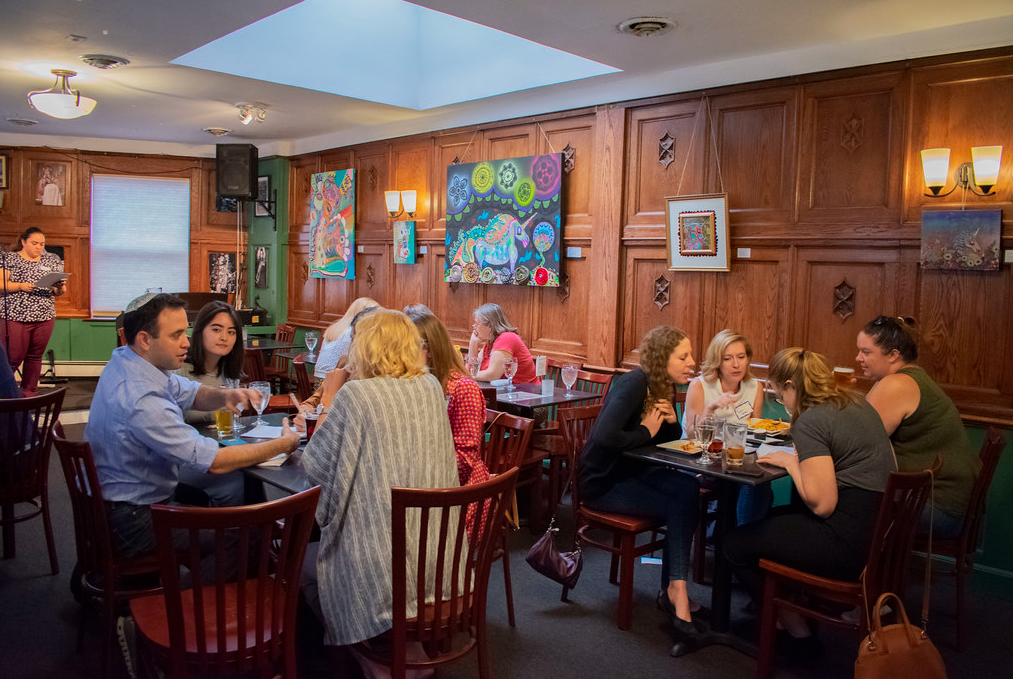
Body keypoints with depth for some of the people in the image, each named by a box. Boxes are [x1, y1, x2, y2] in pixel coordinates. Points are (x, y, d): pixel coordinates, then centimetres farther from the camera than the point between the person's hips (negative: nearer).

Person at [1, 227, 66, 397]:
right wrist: (21, 286, -20)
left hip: (44, 317, 4)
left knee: (35, 357, 9)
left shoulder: (51, 261, 13)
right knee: (14, 357, -4)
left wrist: (60, 287, -9)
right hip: (15, 317, -4)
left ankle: (29, 393, 19)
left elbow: (57, 292, 13)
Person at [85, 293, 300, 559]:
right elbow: (216, 462, -29)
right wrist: (285, 443, -18)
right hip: (132, 521, -9)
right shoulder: (141, 402, -33)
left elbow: (192, 393, 8)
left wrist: (225, 395, -15)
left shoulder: (125, 359, -3)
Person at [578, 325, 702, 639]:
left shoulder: (664, 387, 5)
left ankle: (674, 589, -11)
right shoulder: (634, 384, -22)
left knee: (689, 489, -17)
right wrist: (646, 431, -21)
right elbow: (604, 437, -37)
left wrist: (672, 421, -6)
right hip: (602, 481, -8)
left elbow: (670, 441, 16)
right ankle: (675, 590, -8)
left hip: (630, 471, 8)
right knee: (680, 506, -21)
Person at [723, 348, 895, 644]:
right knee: (778, 517, 31)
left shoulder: (810, 421, -17)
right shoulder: (857, 403, 9)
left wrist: (791, 462, -6)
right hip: (881, 529, 10)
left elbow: (821, 504, -22)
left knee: (735, 543, 4)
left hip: (849, 545, -10)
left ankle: (797, 631, 16)